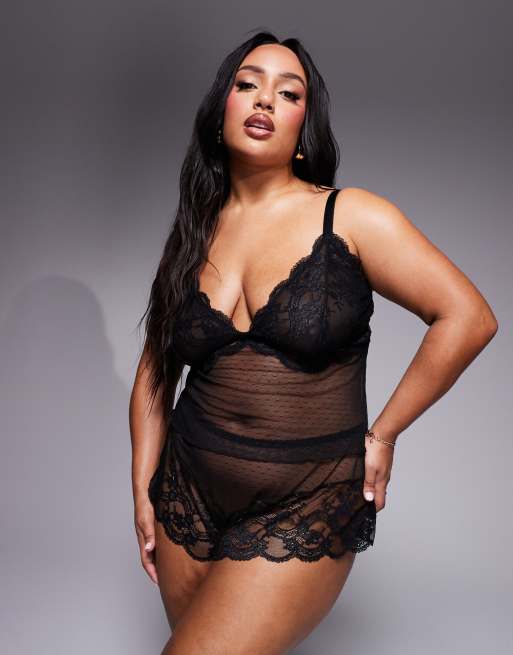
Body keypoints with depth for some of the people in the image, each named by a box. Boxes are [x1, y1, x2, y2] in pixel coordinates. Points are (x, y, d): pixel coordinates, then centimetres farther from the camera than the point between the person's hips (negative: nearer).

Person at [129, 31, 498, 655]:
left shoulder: (352, 217, -8)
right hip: (189, 493, 5)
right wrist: (143, 493, 7)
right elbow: (154, 374, 10)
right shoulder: (192, 236, 5)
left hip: (308, 508, -4)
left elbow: (468, 317, -10)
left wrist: (382, 434, -8)